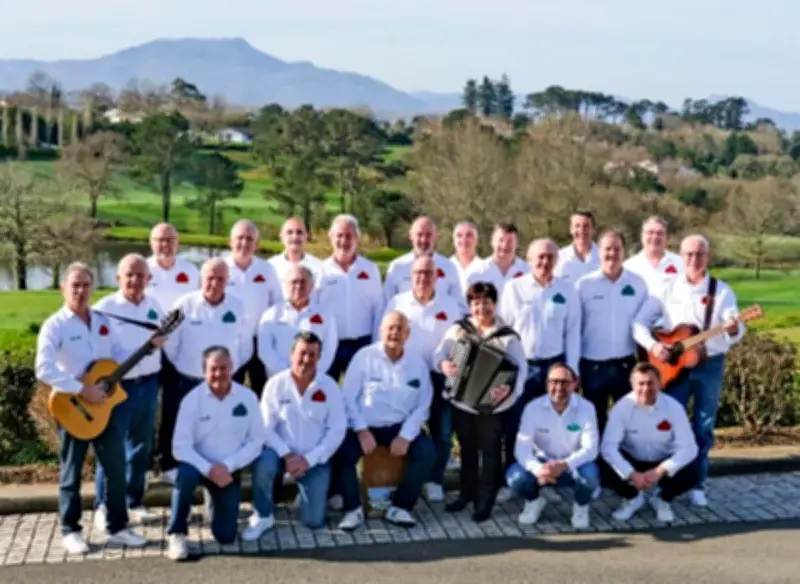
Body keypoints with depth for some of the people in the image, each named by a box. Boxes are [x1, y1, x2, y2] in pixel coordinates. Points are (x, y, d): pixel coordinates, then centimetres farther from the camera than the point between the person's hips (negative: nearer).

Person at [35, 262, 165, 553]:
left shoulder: (102, 322, 8)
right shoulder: (55, 325, -11)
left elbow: (120, 355, 15)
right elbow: (44, 370, -22)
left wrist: (149, 348, -1)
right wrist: (82, 389, -23)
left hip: (104, 404, 6)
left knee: (116, 468, 9)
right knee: (71, 472, 6)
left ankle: (117, 527, 21)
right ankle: (70, 530, 20)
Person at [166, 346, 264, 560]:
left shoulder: (248, 398, -9)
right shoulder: (192, 399, -14)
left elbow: (256, 441, -7)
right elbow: (180, 447, -15)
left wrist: (227, 466, -19)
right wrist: (209, 469, -28)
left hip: (229, 471, 2)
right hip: (200, 465, -2)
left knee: (225, 536, -1)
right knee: (186, 474, -38)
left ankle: (217, 503, 34)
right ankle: (176, 534, -16)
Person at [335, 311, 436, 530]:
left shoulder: (417, 363, 3)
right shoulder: (364, 356, -5)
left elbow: (422, 406, 1)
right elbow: (347, 397, -6)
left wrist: (406, 436, -12)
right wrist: (361, 430, -16)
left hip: (400, 426, 2)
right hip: (365, 425, -2)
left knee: (427, 451, -21)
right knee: (341, 451, -27)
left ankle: (399, 507, -5)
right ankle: (353, 509, -7)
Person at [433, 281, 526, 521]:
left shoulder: (507, 336, -8)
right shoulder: (458, 330, 2)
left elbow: (521, 368, -15)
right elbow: (438, 353, 2)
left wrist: (510, 388, -34)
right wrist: (443, 364, -22)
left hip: (491, 406, -3)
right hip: (461, 403, 3)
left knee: (490, 452, 6)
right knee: (467, 450, 18)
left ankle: (485, 501, 17)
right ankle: (467, 493, 33)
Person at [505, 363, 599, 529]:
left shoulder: (586, 408, -17)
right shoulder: (533, 408, -15)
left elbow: (590, 448, -23)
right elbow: (522, 448, -22)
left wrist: (564, 465, -41)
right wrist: (537, 469, -44)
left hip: (574, 465, -1)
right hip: (543, 463, 1)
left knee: (589, 476, -35)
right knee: (514, 477, -28)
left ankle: (581, 506, 3)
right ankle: (534, 501, 10)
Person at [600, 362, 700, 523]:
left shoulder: (674, 407, -20)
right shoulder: (622, 407, -21)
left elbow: (688, 447, -22)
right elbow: (608, 447, -26)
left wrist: (660, 471, -35)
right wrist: (632, 474, -38)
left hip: (664, 463, 0)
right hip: (631, 461, 0)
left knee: (693, 471, -28)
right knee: (605, 469, -28)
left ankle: (663, 499, 6)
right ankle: (632, 497, 7)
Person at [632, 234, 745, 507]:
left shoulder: (723, 291, -3)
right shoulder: (667, 289, -2)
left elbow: (734, 333, -12)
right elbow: (640, 323, -2)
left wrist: (734, 330, -35)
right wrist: (652, 345, -20)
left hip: (710, 365, 0)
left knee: (703, 427, 7)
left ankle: (696, 484, 19)